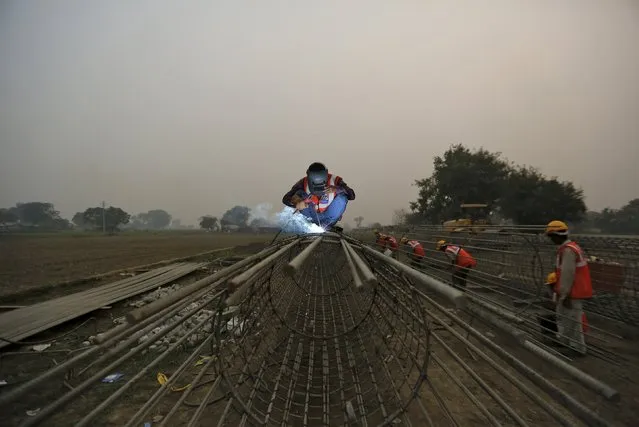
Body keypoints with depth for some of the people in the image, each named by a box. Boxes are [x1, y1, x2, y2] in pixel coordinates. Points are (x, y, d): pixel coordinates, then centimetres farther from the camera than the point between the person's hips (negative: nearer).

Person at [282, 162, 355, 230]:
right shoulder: (303, 183, -18)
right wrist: (296, 202, -47)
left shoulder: (334, 180, -20)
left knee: (342, 196, -26)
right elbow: (286, 199, -23)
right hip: (312, 216, 0)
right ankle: (310, 223, -12)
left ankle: (327, 224, -15)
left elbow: (351, 195, -27)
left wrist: (337, 189, -46)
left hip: (329, 217, 0)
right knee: (300, 193, -22)